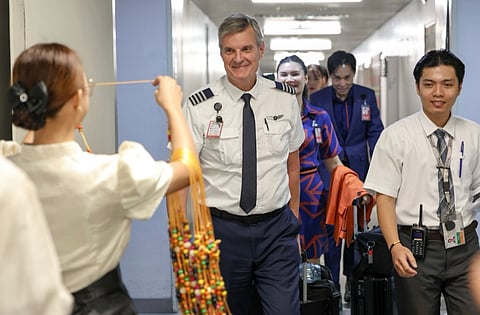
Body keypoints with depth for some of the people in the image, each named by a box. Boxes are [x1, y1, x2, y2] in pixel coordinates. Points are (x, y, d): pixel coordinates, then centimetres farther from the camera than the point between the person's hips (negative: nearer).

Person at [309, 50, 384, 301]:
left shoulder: (367, 96, 0)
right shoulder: (317, 99, -4)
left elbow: (375, 133, 1)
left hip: (358, 170, 2)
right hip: (328, 172, -1)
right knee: (331, 228, -1)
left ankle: (352, 280, 24)